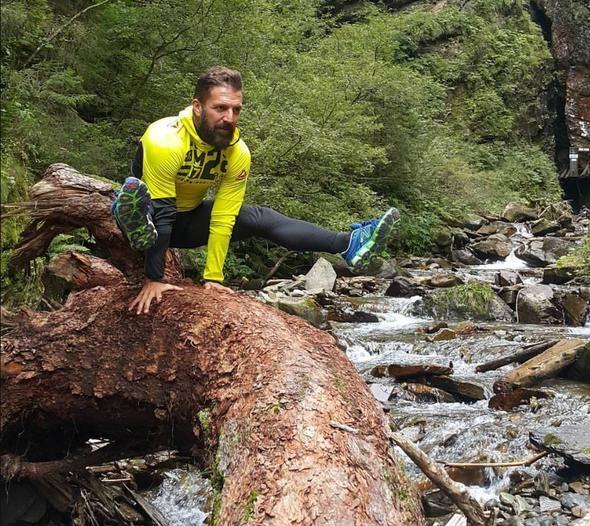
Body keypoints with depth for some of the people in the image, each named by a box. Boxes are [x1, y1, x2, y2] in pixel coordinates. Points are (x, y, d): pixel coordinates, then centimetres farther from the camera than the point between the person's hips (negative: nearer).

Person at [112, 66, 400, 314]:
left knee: (259, 218, -9)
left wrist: (213, 278, -13)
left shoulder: (238, 153, -16)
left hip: (187, 220, 5)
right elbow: (160, 211, -32)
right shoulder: (165, 140, -33)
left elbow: (222, 219, -13)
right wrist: (153, 280, -32)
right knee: (134, 190, -38)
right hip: (147, 215, -4)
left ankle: (347, 244, -14)